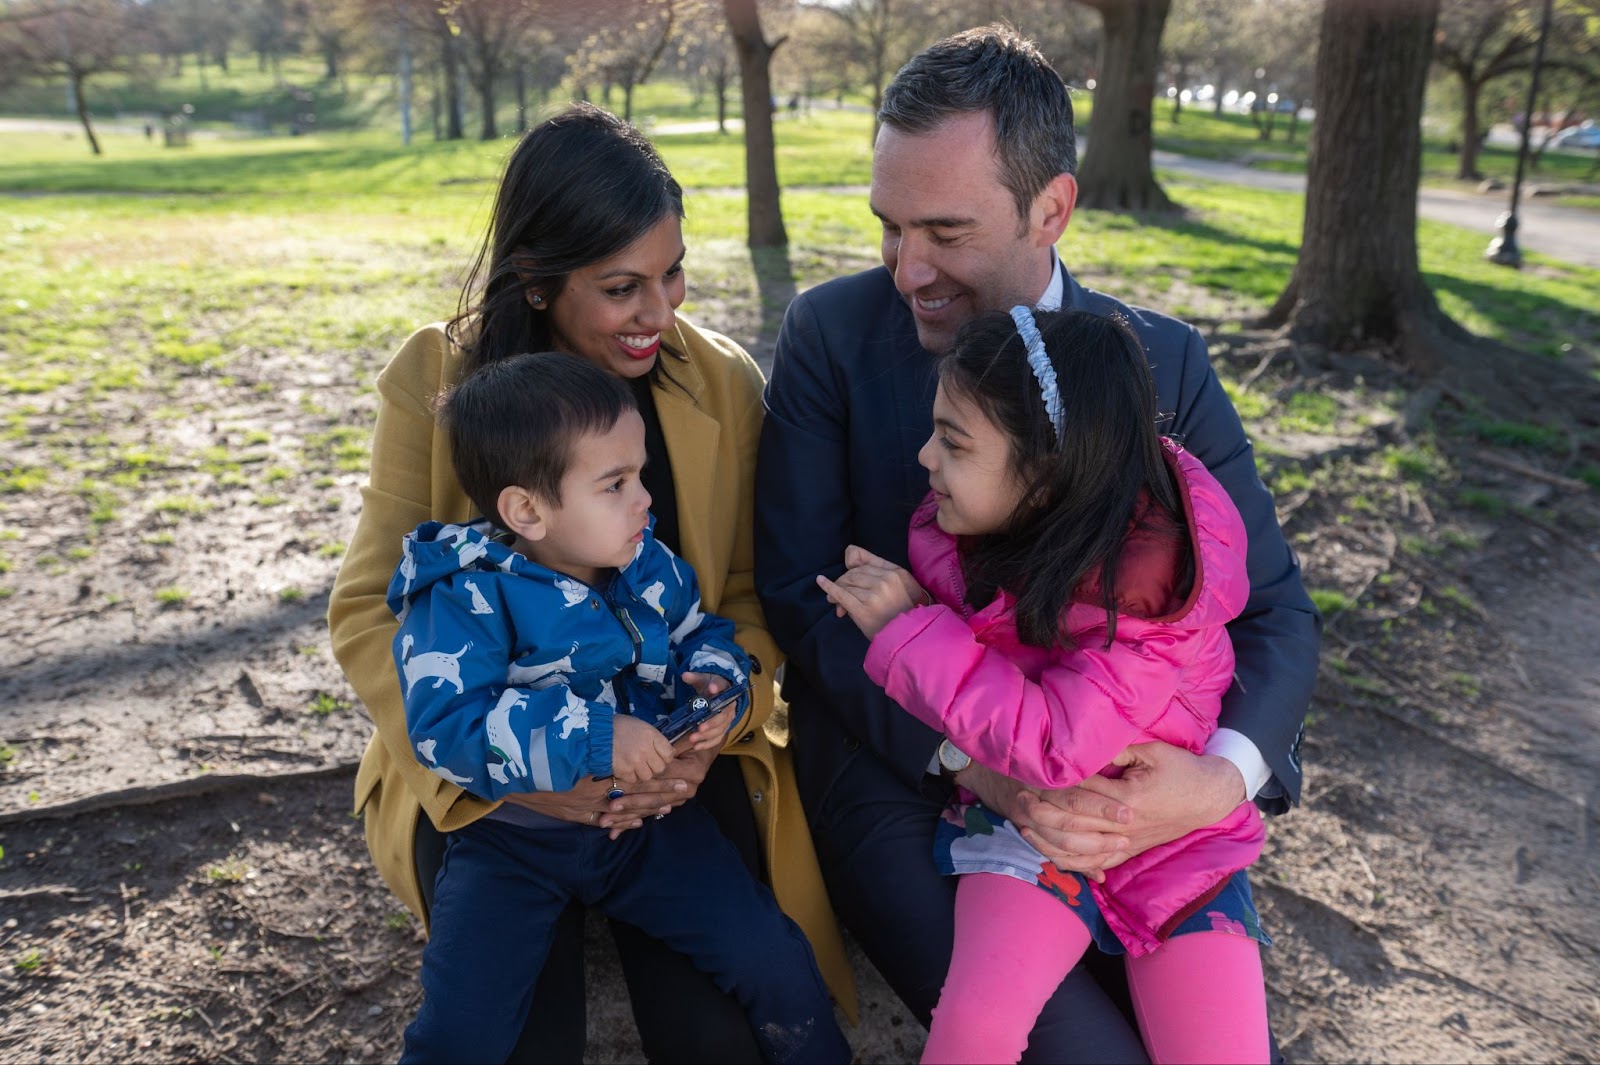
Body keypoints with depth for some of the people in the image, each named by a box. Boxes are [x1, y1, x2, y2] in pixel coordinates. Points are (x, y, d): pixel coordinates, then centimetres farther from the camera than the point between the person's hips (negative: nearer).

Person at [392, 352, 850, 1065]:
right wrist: (591, 738, -33)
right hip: (511, 838, -3)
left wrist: (718, 682, -10)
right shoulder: (465, 599, -18)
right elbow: (445, 726, -28)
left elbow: (701, 632, 14)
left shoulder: (649, 566, -2)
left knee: (772, 960, 0)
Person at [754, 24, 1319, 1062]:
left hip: (1106, 790, 3)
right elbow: (800, 590, -10)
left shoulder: (1162, 362, -3)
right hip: (896, 772, -2)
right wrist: (968, 755, -22)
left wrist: (1224, 775, -21)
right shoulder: (831, 333, -8)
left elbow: (1275, 608, 0)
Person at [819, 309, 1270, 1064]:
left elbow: (1056, 745, -30)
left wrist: (911, 627, -25)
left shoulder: (1156, 584, -25)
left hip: (1172, 839, -2)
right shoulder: (974, 527, -9)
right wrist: (895, 600, -13)